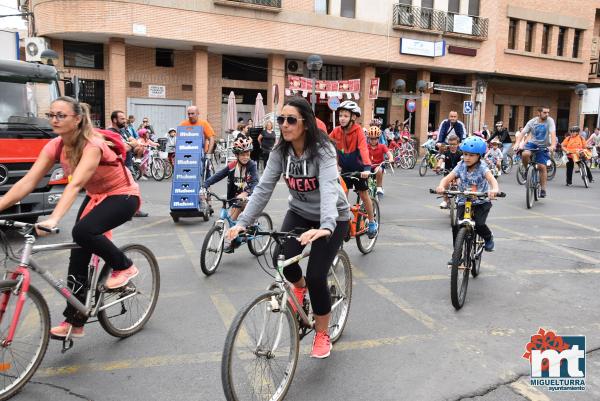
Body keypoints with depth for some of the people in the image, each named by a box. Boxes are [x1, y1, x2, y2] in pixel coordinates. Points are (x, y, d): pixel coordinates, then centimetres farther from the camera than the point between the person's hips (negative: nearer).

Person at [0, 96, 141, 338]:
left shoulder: (92, 145, -28)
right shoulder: (55, 146, -8)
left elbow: (75, 184, -42)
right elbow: (27, 182, -14)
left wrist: (53, 219, -53)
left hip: (123, 196, -7)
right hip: (95, 196, 7)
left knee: (83, 232, -31)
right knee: (78, 254, 0)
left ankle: (124, 267, -3)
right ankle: (74, 322, 12)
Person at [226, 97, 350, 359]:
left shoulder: (323, 151, -26)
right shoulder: (280, 152, -11)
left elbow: (329, 189, -41)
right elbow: (263, 188, -17)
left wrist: (326, 226, -59)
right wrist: (243, 222, -30)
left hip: (332, 217, -4)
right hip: (299, 212, 4)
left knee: (316, 276, -14)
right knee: (284, 260, -22)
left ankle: (322, 334, 14)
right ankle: (298, 286, 18)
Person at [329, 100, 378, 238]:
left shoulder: (358, 131, -21)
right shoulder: (336, 131, -10)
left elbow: (363, 148, -34)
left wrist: (367, 167, -47)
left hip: (358, 169, -3)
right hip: (345, 169, 3)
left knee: (363, 195, 8)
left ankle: (372, 222, 25)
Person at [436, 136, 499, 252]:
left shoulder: (482, 167, -13)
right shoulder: (461, 166, -5)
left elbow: (492, 179, -30)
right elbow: (447, 178, -14)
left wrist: (494, 189, -52)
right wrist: (441, 186, -37)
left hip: (481, 202, -2)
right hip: (463, 201, 3)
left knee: (479, 224, -21)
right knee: (456, 226, -12)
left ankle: (489, 238, 16)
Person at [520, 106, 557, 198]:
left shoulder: (550, 121, -12)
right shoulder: (532, 122, -7)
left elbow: (553, 134, -24)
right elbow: (522, 133, -10)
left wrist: (553, 145, -40)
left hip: (543, 146, -1)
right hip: (532, 143, 1)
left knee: (542, 167, -9)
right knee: (525, 154, -32)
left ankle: (543, 189, 3)